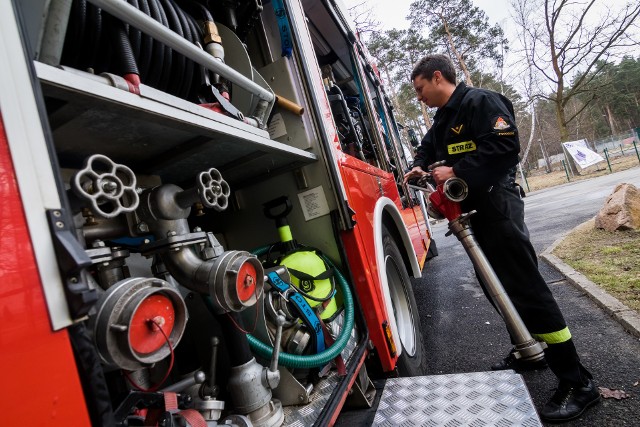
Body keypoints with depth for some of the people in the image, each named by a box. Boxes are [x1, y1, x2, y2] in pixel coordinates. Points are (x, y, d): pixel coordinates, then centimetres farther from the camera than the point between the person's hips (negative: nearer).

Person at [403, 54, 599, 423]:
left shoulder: (481, 101, -10)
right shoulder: (443, 120, 19)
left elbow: (505, 146, -22)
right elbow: (430, 147, 32)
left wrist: (457, 172, -21)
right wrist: (420, 167, 11)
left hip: (498, 205, -10)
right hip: (474, 211, 10)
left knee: (526, 287, -10)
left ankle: (578, 382, 0)